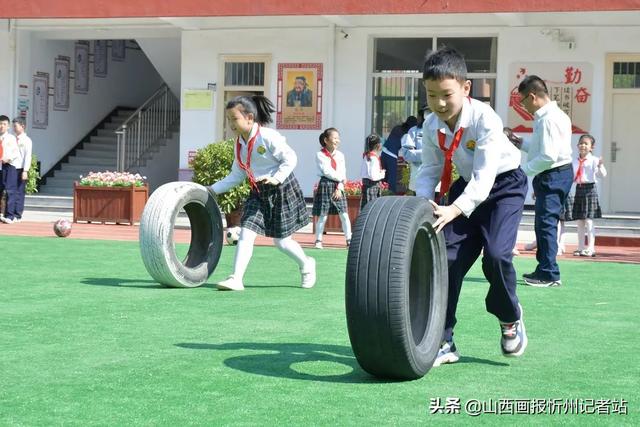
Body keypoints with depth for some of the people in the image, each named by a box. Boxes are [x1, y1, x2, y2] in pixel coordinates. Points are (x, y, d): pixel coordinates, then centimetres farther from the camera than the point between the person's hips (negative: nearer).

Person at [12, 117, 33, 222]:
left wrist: (25, 171, -16)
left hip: (21, 169, -6)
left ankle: (18, 216, -1)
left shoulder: (26, 140, -4)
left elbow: (28, 156, -10)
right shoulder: (14, 139, 15)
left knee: (20, 193, -3)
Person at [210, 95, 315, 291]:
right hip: (258, 193, 6)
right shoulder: (239, 143, 4)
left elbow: (290, 158, -16)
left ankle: (306, 265, 31)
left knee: (281, 240, 4)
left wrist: (277, 178, -30)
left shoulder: (268, 137, -19)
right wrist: (213, 189, 3)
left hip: (282, 190, -6)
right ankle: (236, 279, -11)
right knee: (246, 234, -9)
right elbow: (237, 176, 10)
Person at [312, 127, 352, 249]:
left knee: (344, 215, 0)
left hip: (338, 186, 4)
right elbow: (327, 172, -11)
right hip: (325, 185, -4)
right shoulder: (320, 155, -4)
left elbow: (343, 173, 4)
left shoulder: (340, 155, 9)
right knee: (322, 216, -2)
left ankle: (349, 240, 6)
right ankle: (318, 240, 8)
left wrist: (339, 188, -7)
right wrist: (341, 178, -7)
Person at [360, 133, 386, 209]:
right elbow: (373, 176, -23)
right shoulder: (374, 158, -16)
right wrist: (382, 174, -5)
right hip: (372, 185, -9)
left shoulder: (366, 155, 11)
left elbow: (362, 173, 17)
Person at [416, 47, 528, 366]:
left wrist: (454, 210, -49)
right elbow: (430, 170, -7)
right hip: (467, 186, 5)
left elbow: (484, 178, -35)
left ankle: (510, 319, 9)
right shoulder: (431, 126, -13)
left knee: (496, 254, -22)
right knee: (448, 256, -7)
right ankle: (443, 342, 0)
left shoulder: (485, 119, -30)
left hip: (504, 184, -5)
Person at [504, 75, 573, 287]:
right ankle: (544, 270, 23)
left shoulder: (548, 119, -18)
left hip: (553, 175, -11)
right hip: (557, 174, 11)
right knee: (545, 223, 15)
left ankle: (548, 274, -6)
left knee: (545, 222, -8)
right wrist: (519, 142, 12)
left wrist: (523, 170, -15)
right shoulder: (555, 115, 14)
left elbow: (548, 156, -23)